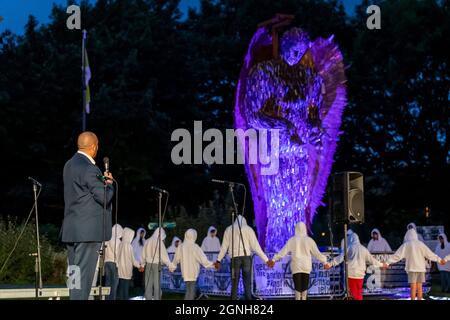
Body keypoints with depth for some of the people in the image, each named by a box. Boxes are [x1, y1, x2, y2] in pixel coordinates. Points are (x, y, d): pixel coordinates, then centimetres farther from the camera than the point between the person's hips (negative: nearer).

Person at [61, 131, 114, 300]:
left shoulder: (69, 165, 13)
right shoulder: (88, 168, -16)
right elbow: (105, 197, -15)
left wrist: (102, 181, 16)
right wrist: (109, 183, 4)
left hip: (71, 229, 9)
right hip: (88, 229, -9)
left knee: (75, 272, 12)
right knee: (84, 272, -8)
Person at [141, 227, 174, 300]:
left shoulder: (147, 242, 5)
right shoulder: (159, 242, -10)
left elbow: (143, 254, 12)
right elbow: (164, 255, -10)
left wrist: (142, 265, 23)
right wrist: (170, 265, -4)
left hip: (148, 264, 5)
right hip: (157, 265, -5)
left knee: (148, 284, 8)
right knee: (157, 284, -1)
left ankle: (148, 298, 10)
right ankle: (157, 298, -4)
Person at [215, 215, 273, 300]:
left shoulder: (229, 229, 12)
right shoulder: (248, 229, 6)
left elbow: (224, 247, 10)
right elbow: (256, 246, 1)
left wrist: (218, 260, 18)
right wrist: (266, 260, 3)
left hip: (235, 258, 1)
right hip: (246, 257, -1)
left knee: (234, 283, 5)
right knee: (247, 283, 4)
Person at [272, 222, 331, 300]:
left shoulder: (292, 240, -3)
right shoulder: (309, 240, -2)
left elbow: (283, 252, -3)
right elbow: (317, 253, 1)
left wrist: (274, 259, 4)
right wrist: (325, 262, 9)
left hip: (296, 267, -1)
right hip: (306, 267, 1)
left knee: (297, 288, -1)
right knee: (304, 288, 9)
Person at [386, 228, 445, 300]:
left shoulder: (406, 245, -3)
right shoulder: (421, 244, 5)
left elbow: (397, 255, -5)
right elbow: (430, 254, 8)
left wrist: (387, 262, -2)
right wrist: (439, 260, 20)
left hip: (412, 268, -3)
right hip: (421, 268, 3)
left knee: (413, 287, -4)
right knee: (419, 287, 8)